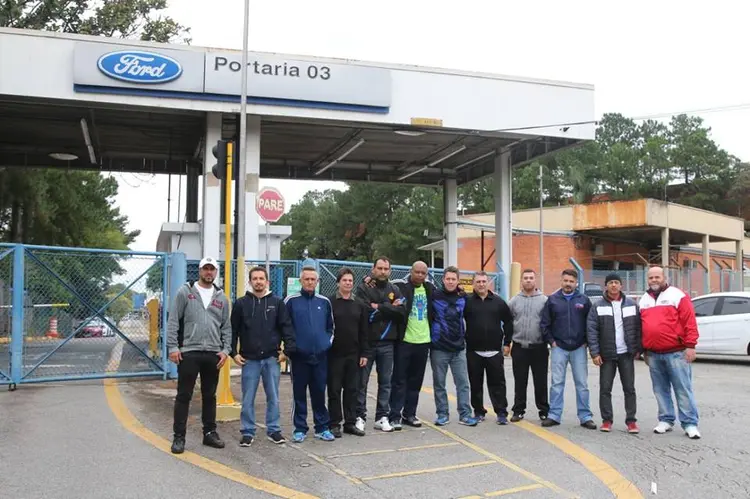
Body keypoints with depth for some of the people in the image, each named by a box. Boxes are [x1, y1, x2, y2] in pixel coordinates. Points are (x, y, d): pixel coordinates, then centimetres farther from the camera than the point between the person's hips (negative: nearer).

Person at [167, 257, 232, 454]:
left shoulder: (221, 298, 11)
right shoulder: (184, 292, 1)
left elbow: (226, 327, 12)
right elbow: (173, 321, -3)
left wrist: (225, 349, 1)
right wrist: (173, 347, -10)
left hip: (213, 354, 4)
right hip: (188, 353, -3)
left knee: (210, 396, 12)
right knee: (183, 396, 1)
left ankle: (210, 432, 22)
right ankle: (179, 436, 9)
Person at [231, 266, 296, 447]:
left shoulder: (277, 303, 3)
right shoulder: (241, 303, 2)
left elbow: (287, 327, 3)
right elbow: (233, 330, 4)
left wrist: (287, 350, -5)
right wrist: (234, 352, -2)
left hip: (272, 358, 1)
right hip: (249, 359, 0)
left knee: (273, 397, 7)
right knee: (248, 398, 5)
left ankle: (273, 430, 18)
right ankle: (248, 432, 14)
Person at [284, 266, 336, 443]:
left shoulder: (324, 302, 7)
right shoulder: (291, 301, -2)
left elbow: (330, 326, 16)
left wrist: (328, 341, 4)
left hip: (320, 355, 2)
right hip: (299, 355, -2)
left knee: (319, 392, 7)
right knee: (299, 393, 5)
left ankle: (322, 428, 17)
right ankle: (300, 429, 14)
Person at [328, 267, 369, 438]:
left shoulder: (359, 305, 9)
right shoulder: (330, 302, -2)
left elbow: (363, 332, 9)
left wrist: (363, 353, 4)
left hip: (353, 354, 4)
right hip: (334, 353, -3)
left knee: (352, 389, 7)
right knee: (334, 389, 3)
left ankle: (350, 423, 16)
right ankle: (334, 424, 11)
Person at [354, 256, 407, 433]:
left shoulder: (394, 290, 9)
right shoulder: (363, 288, -2)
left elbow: (402, 313, -6)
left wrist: (379, 307, -13)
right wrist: (389, 309, -13)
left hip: (387, 343, 3)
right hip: (367, 341, -3)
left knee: (385, 382, 9)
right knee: (362, 382, 4)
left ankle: (382, 417, 18)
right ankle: (360, 416, 13)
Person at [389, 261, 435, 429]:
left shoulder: (430, 288, 9)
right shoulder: (400, 286, -7)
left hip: (423, 341, 5)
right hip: (404, 340, -5)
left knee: (416, 381, 11)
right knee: (399, 380, 0)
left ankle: (409, 414, 21)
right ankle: (395, 415, 6)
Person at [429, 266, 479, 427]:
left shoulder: (463, 297, 6)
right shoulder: (435, 296, -5)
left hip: (459, 347, 3)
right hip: (439, 347, -2)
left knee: (463, 382, 2)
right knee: (439, 383, 5)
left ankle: (465, 414, 8)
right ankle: (442, 414, 15)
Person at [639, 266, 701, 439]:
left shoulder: (677, 295, -2)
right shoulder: (644, 300, 15)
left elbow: (689, 321, -7)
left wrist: (690, 345, -12)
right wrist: (644, 350, 16)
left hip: (676, 352, -5)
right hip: (653, 354, 5)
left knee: (683, 389, -3)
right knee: (660, 390, 10)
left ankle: (690, 424, 2)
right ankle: (666, 420, 19)